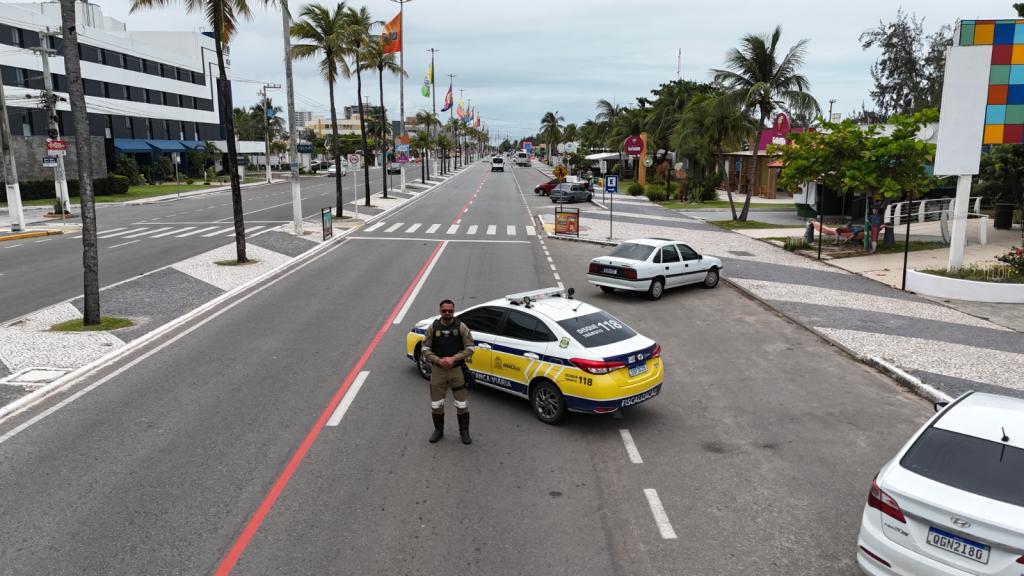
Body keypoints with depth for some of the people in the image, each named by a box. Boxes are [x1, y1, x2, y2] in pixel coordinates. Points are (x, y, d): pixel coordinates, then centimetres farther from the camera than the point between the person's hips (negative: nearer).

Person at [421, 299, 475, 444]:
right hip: (438, 370, 2)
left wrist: (453, 358, -17)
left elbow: (469, 348, -6)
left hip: (457, 370, -1)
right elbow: (426, 349, 1)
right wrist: (438, 360, -15)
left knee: (462, 403, 3)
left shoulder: (461, 327, -5)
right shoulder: (433, 328, -1)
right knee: (436, 403, 10)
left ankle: (464, 431, 20)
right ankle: (438, 430, 29)